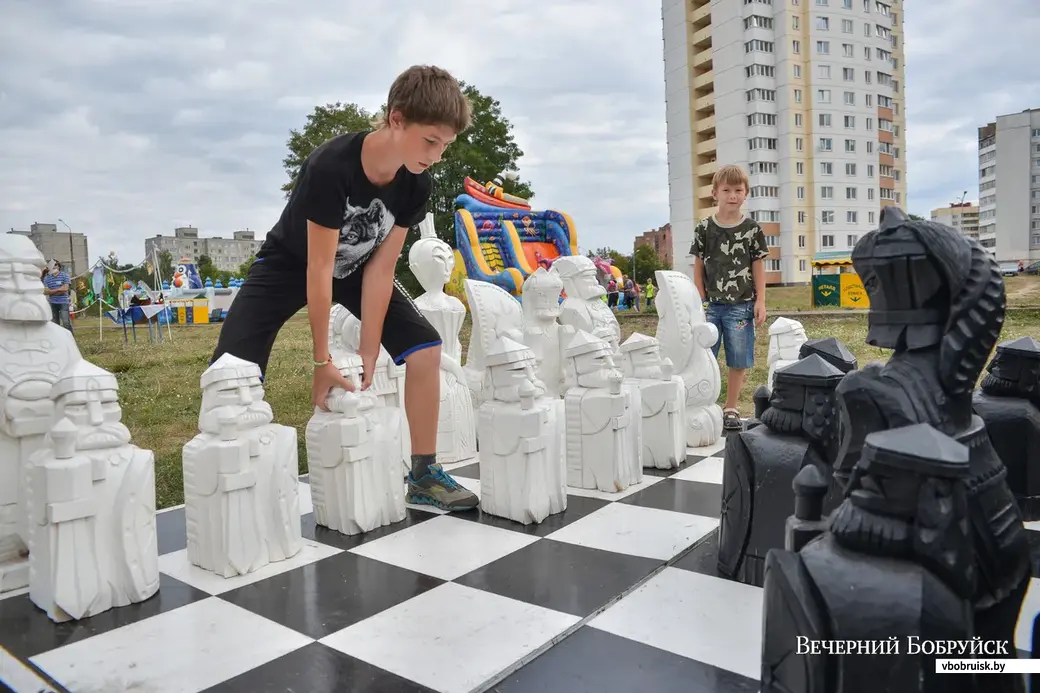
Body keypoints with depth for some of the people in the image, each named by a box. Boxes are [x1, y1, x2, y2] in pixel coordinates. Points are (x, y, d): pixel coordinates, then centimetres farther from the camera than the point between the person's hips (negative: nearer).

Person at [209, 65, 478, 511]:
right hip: (290, 264, -4)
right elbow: (318, 269, -31)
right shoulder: (331, 167, -36)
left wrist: (368, 353, -18)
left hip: (356, 266, 4)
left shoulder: (417, 185, -19)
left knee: (424, 345, -11)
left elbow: (380, 269, -17)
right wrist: (322, 361, -26)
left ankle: (423, 474, 1)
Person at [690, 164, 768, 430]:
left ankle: (731, 409, 18)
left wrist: (760, 302, 0)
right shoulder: (704, 228, 2)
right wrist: (700, 301, 1)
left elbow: (758, 268, 5)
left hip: (741, 305, 0)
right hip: (711, 305, 0)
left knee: (738, 361, 5)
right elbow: (698, 267, 5)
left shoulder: (752, 229, 2)